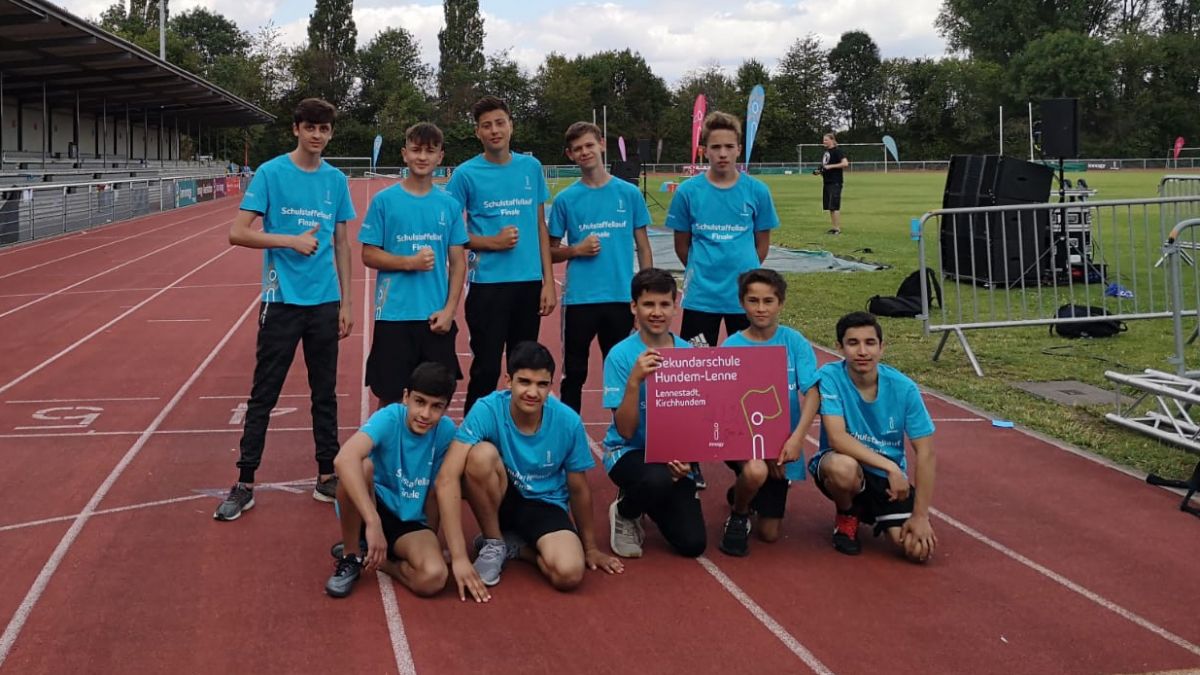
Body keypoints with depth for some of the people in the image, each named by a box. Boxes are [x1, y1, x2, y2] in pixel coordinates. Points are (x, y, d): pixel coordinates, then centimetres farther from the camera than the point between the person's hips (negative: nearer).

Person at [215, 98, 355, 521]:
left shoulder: (336, 180, 7)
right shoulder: (271, 173, -6)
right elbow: (237, 233, -10)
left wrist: (346, 302, 10)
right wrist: (291, 240, -19)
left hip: (325, 302, 4)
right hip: (282, 300, -4)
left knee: (325, 393, 11)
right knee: (263, 395, 1)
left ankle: (327, 477, 20)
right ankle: (244, 484, 9)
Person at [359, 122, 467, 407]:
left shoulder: (450, 204, 5)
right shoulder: (384, 200, -1)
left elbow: (458, 262, 6)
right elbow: (369, 255, -1)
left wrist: (449, 309, -5)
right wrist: (410, 262, -16)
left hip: (437, 317, 2)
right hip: (394, 316, -2)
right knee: (390, 397, 5)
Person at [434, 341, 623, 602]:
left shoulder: (568, 422, -19)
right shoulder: (487, 410, -25)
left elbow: (578, 489, -2)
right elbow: (447, 478, -32)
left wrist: (590, 548, 11)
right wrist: (459, 558, -37)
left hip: (545, 505, 1)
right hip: (500, 498, 0)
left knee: (569, 573, -30)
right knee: (482, 454, -34)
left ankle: (513, 545, 4)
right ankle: (493, 543, -8)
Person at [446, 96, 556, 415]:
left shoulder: (531, 168, 7)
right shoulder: (466, 174, -3)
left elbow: (540, 225, 11)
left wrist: (548, 281, 5)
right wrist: (491, 242, -15)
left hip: (530, 282, 3)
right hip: (488, 284, -3)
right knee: (486, 369, -1)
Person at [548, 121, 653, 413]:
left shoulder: (629, 193, 3)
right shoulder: (566, 199, 3)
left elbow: (643, 247, 7)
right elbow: (551, 252, 8)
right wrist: (577, 250, -11)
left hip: (621, 298, 0)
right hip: (579, 299, 0)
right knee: (574, 373, 6)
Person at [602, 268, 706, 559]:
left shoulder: (688, 353, -3)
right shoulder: (621, 355, -12)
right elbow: (625, 430, -16)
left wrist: (686, 457, -13)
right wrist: (634, 380, -30)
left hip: (675, 455, 4)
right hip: (629, 452, -3)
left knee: (693, 543, -11)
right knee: (659, 479, -38)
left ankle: (651, 504, 21)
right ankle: (624, 513, -2)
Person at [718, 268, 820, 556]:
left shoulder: (794, 342, -5)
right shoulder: (732, 347, -7)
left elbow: (812, 393, -11)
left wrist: (797, 438, -27)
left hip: (782, 445, 2)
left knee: (770, 533, 6)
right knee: (756, 471, -39)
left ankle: (743, 495, 41)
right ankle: (738, 517, -4)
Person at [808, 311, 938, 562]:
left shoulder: (903, 388, -13)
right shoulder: (830, 377, -18)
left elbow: (926, 454, -10)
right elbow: (837, 438, -27)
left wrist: (920, 515, -15)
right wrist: (890, 466, -33)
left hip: (890, 477, 3)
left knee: (919, 548, -17)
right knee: (843, 466, -39)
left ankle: (871, 511, 19)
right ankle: (846, 516, -1)